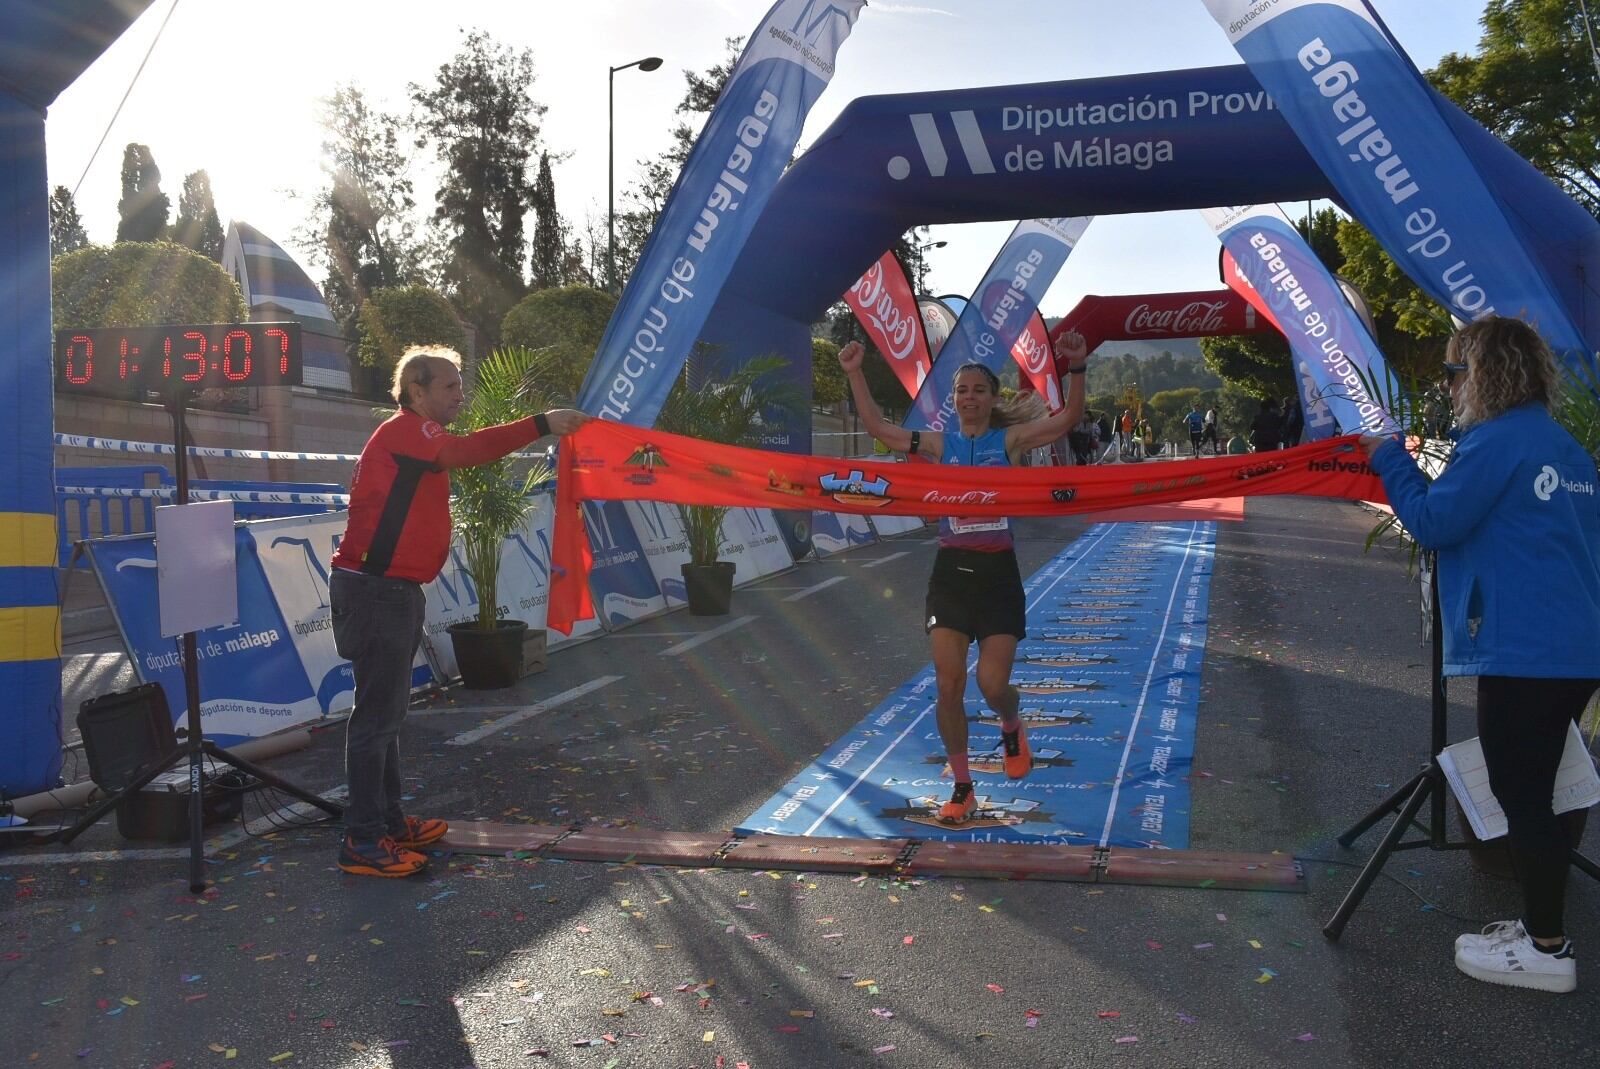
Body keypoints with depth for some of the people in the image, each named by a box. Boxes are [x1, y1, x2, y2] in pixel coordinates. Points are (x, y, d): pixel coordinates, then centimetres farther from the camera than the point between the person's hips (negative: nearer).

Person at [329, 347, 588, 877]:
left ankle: (389, 821, 26)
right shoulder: (404, 431, -14)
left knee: (388, 709, 16)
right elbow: (463, 451, -31)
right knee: (378, 713, -7)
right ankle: (362, 842, -2)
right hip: (376, 590, -11)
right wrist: (540, 425, -35)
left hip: (395, 590, 11)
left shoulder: (419, 437, 22)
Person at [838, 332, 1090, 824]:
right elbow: (877, 426, 6)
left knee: (992, 683, -9)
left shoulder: (1010, 439, 2)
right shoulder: (940, 444, 7)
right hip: (950, 571, 2)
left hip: (998, 572, -2)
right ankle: (962, 788, 15)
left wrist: (1076, 369, -21)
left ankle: (1011, 729, 29)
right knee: (949, 686, 0)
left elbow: (1068, 417, -8)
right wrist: (855, 374, -1)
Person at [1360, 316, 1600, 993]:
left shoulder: (1496, 442, -14)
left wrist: (1389, 459, -2)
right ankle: (1542, 924, 26)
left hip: (1523, 652, -9)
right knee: (1532, 793, 17)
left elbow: (1433, 523, -12)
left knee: (1523, 798, 0)